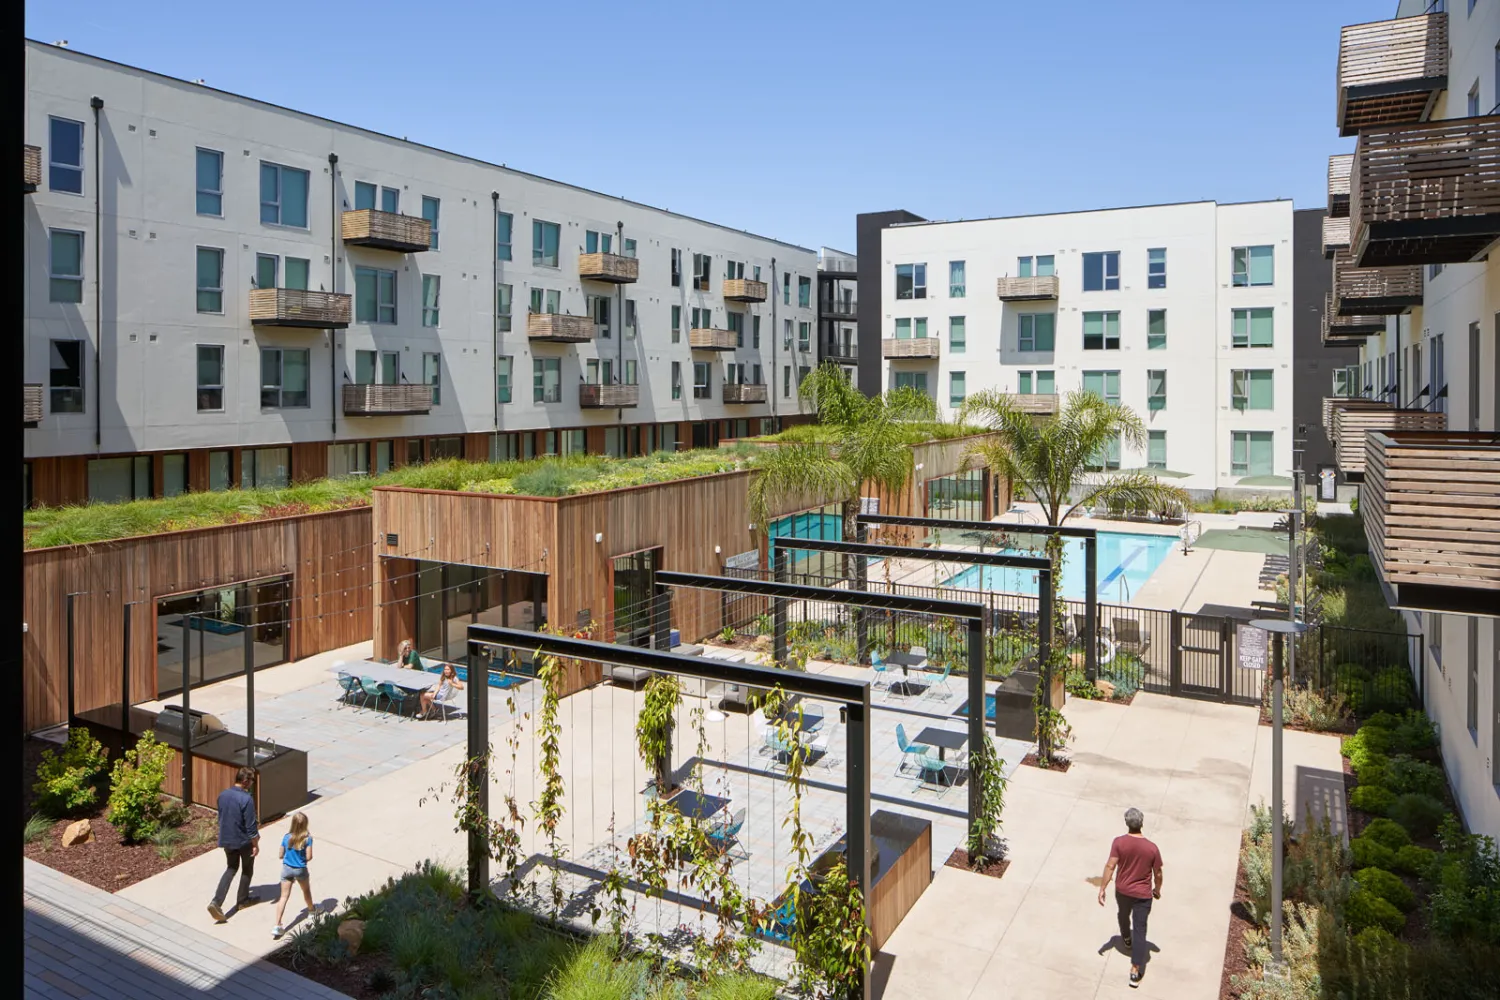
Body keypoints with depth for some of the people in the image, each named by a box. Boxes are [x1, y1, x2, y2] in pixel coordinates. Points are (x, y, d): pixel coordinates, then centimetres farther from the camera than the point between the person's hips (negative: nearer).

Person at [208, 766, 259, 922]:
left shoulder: (223, 795, -4)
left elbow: (221, 817, 10)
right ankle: (242, 899, 31)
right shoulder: (246, 799, -26)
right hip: (244, 841, -6)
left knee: (231, 868, 19)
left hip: (226, 840, 6)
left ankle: (216, 901, 3)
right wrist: (256, 844, -9)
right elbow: (250, 826, -21)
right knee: (247, 870, 17)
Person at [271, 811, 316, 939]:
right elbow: (308, 857, -17)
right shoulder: (307, 838, -18)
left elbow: (281, 855, -2)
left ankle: (277, 926, -6)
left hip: (286, 869, 2)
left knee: (284, 897, 3)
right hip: (300, 870, -1)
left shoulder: (287, 837, -9)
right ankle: (311, 909, 50)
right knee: (306, 890, 25)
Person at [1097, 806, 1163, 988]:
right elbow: (1158, 874, -6)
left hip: (1122, 891, 2)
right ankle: (1135, 971, 3)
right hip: (1143, 895, -1)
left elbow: (1110, 866, -19)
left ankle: (1126, 939, 58)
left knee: (1123, 915, 31)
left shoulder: (1119, 842, -19)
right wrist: (1157, 889, 14)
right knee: (1140, 930, 5)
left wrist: (1102, 889, -10)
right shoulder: (1152, 848, -18)